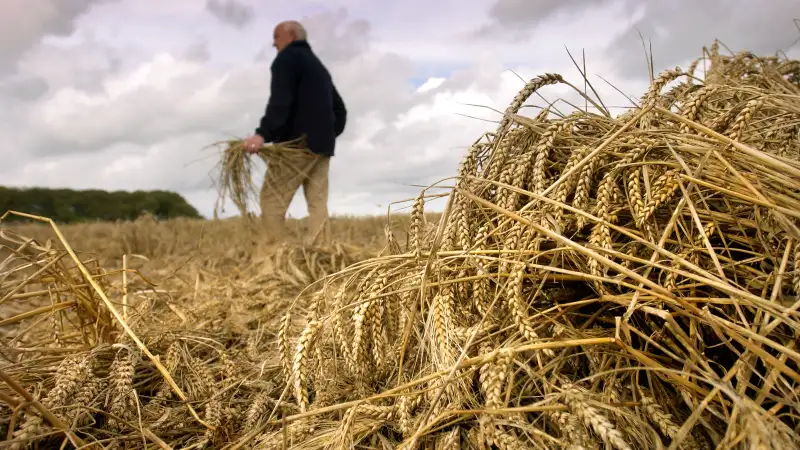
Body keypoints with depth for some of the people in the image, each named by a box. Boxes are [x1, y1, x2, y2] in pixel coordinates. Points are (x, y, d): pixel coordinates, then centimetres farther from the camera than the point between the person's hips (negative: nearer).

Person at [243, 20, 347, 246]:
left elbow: (280, 100, -17)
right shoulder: (319, 66, 28)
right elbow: (340, 109, 26)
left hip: (296, 143, -8)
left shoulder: (287, 58, 2)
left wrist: (262, 134, -27)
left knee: (272, 200, -6)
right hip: (322, 145, 8)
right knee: (318, 204, 1)